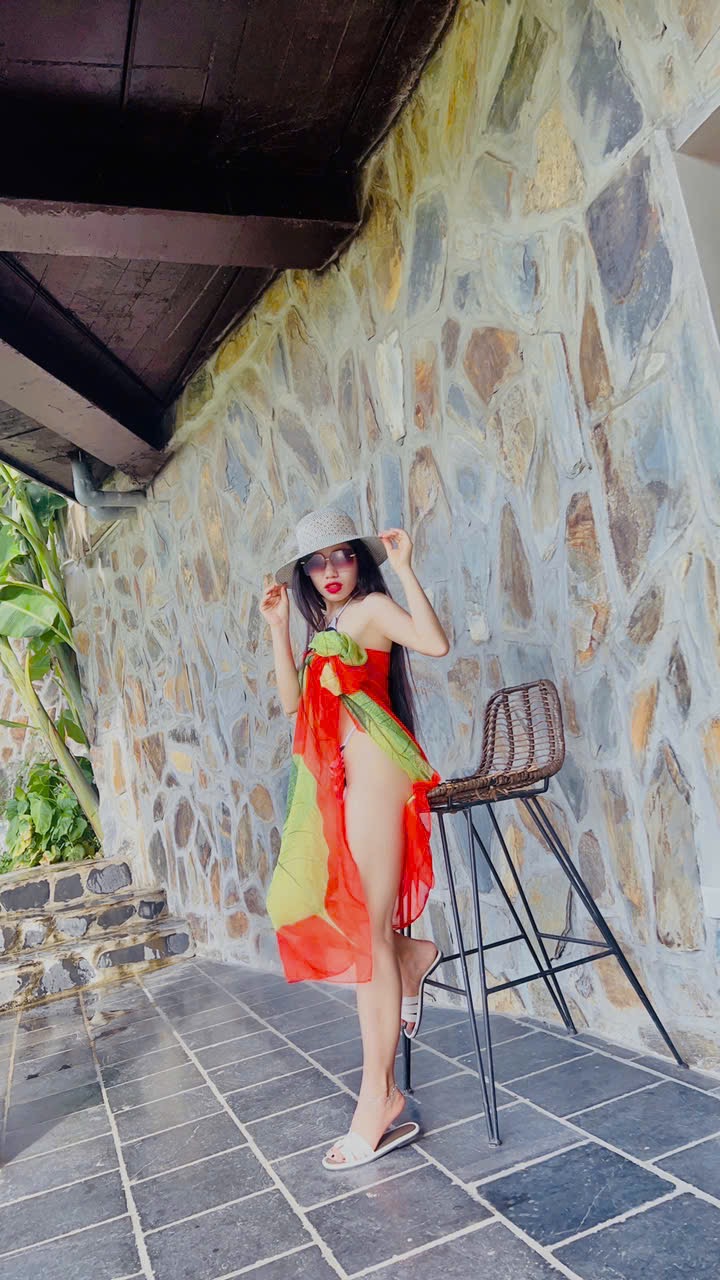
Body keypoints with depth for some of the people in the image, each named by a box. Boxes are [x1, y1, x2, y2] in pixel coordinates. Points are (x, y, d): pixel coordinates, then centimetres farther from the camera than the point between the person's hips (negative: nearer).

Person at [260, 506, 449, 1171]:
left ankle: (380, 1097, 2)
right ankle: (411, 955, 25)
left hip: (371, 768, -9)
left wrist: (404, 566, -16)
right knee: (298, 900, 8)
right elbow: (293, 700, 13)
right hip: (334, 779, 9)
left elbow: (435, 642, -20)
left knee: (365, 931, -7)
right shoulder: (324, 628, 22)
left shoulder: (373, 607, -1)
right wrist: (279, 628, 11)